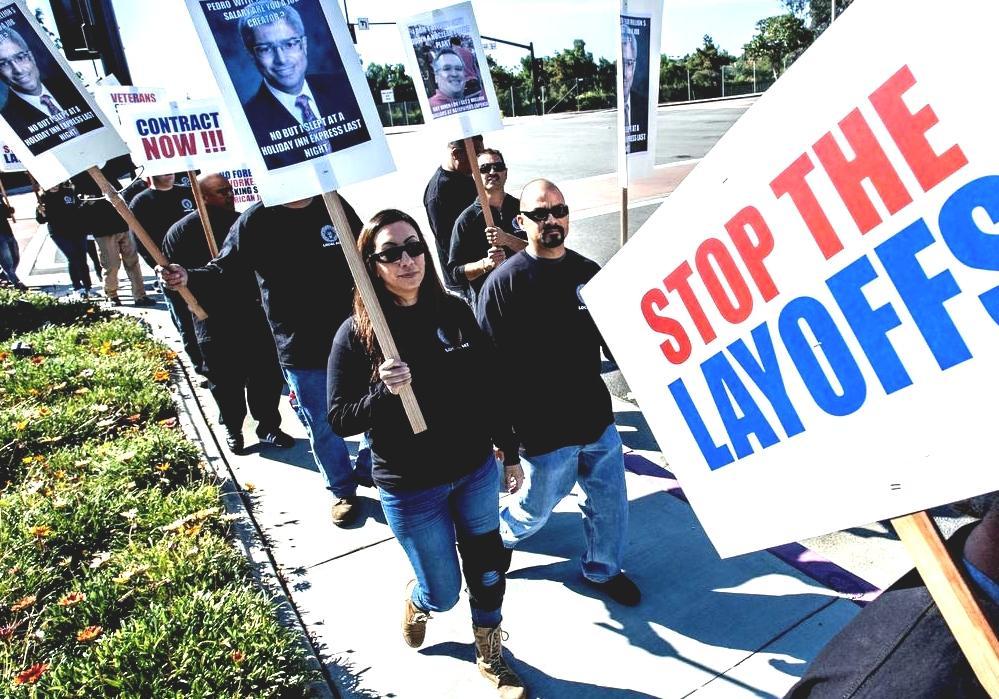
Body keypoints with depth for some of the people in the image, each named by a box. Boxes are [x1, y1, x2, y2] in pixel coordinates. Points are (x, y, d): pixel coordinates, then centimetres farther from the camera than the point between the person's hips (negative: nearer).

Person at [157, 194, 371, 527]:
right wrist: (188, 277, -24)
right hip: (301, 351, -2)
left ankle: (371, 470, 44)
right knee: (322, 427, 11)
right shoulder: (256, 221, -8)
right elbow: (224, 272, -5)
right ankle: (343, 490, 36)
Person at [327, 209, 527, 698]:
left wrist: (511, 454, 9)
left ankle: (491, 658, 45)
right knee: (443, 592, 13)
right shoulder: (356, 334, -14)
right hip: (411, 488, -3)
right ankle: (415, 599, 51)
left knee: (489, 573, 17)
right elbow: (340, 419, -10)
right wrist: (383, 392, -29)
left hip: (476, 472, 3)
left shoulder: (454, 312, -4)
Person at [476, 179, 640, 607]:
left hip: (597, 418, 5)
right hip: (543, 431, -5)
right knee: (535, 509, 16)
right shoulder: (504, 282, -14)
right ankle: (493, 544, 46)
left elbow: (612, 339, 13)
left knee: (610, 504, 18)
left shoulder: (588, 271, 3)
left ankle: (603, 569, 44)